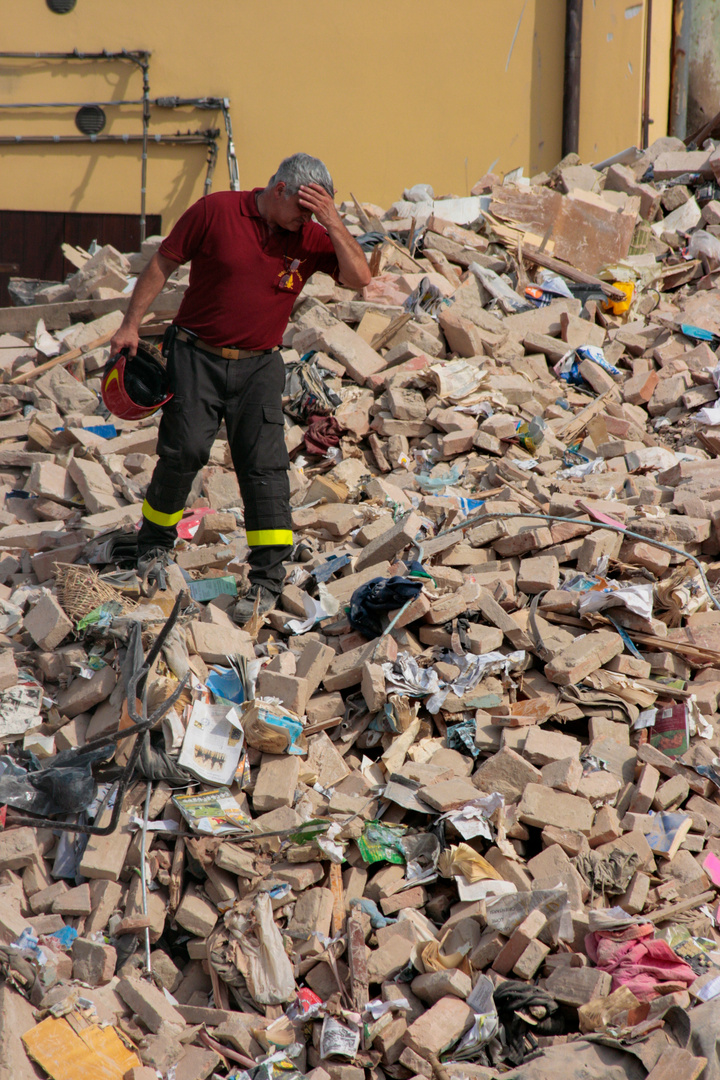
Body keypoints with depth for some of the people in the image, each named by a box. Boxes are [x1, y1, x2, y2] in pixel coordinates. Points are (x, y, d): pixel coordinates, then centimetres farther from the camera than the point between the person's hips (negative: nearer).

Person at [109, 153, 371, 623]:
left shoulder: (310, 237, 0)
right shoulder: (216, 211, -7)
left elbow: (359, 277, -10)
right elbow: (163, 263, 1)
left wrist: (333, 223, -18)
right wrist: (131, 324, -1)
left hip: (259, 366, 2)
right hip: (196, 355, -2)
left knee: (264, 465, -8)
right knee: (185, 451, -10)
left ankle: (268, 578, -6)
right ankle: (155, 541, 17)